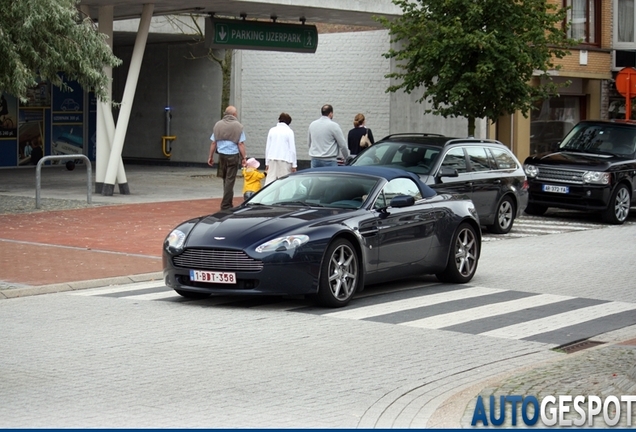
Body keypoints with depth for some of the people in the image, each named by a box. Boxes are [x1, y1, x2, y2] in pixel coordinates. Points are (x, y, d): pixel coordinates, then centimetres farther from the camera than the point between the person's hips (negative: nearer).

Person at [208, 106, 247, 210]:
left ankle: (228, 203, 22)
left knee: (225, 179, 18)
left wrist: (211, 157, 13)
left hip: (221, 155, 4)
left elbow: (213, 143, 7)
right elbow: (241, 144, -9)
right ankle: (226, 205, -2)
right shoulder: (238, 126, -6)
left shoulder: (218, 125, 6)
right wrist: (243, 158, -5)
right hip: (233, 155, -4)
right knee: (230, 179, -1)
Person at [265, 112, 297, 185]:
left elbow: (267, 147, 11)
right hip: (285, 160, -4)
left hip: (272, 159, 4)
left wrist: (267, 163, 17)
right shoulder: (289, 131, -4)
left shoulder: (272, 130, 9)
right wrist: (294, 165, 1)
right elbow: (292, 149, -4)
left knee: (270, 179, 2)